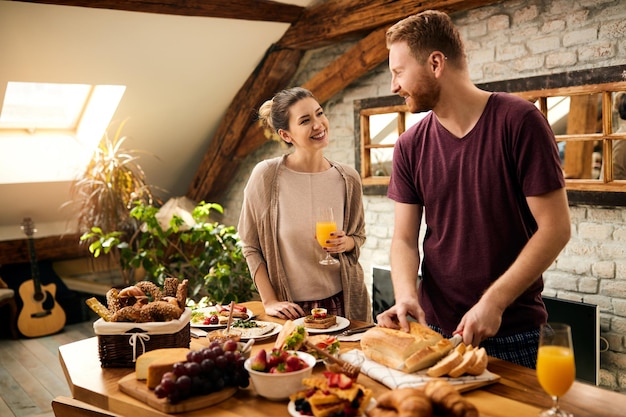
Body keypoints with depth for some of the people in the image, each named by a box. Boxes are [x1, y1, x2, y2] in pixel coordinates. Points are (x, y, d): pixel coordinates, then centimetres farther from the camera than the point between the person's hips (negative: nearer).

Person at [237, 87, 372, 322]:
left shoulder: (348, 179, -5)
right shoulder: (266, 175, -13)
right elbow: (251, 245, -5)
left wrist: (346, 243, -12)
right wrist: (269, 301, -7)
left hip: (342, 302, 2)